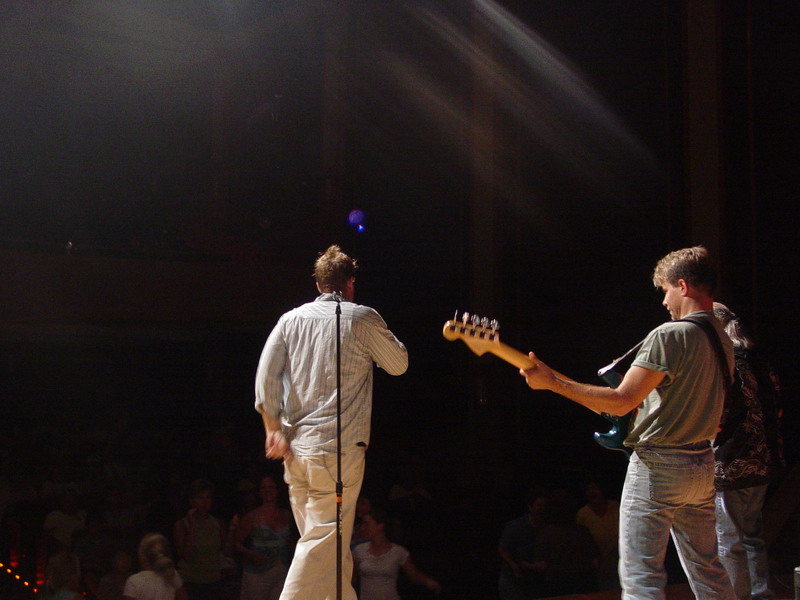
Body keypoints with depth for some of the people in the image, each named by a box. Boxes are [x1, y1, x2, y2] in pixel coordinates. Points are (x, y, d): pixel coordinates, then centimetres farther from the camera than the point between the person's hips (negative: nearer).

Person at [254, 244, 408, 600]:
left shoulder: (292, 319, 10)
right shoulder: (363, 318, 0)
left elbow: (265, 374, 0)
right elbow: (398, 365, 11)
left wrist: (274, 429, 2)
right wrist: (384, 335, 26)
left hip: (294, 447, 5)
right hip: (339, 449, -5)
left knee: (332, 543, 14)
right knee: (324, 540, -5)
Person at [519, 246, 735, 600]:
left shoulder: (670, 335, -17)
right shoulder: (723, 343, 10)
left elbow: (621, 402, -21)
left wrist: (551, 382, -15)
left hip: (657, 465, -8)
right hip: (702, 465, 8)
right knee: (706, 570, 17)